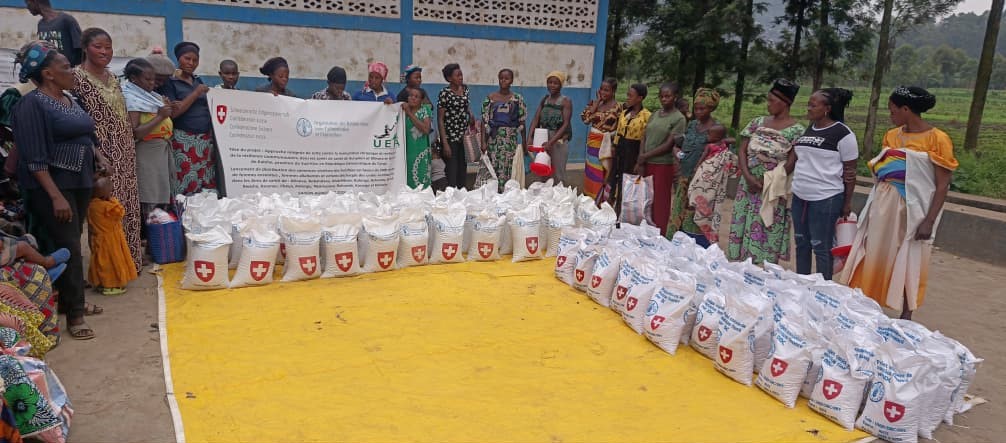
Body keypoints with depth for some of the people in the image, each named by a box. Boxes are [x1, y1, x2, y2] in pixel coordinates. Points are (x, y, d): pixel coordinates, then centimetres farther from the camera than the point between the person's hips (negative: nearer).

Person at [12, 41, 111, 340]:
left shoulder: (69, 100, 11)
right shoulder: (32, 104, -13)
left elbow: (84, 136, 25)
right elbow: (34, 157, -19)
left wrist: (99, 158, 7)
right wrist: (56, 196, -23)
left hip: (79, 182, 8)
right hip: (53, 186, -8)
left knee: (72, 243, 14)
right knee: (66, 247, -6)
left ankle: (71, 300, 25)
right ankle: (74, 314, 0)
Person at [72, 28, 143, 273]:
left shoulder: (113, 78, 15)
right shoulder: (77, 77, -8)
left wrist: (128, 151, 15)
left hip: (124, 154, 7)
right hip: (102, 155, -7)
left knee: (126, 206, 11)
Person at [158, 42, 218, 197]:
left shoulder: (198, 81, 18)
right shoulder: (170, 82, -1)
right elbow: (173, 113, -11)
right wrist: (195, 94, -10)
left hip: (206, 140, 6)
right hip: (184, 141, -6)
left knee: (208, 186, 1)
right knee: (186, 186, -9)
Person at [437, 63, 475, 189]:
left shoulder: (465, 88, 6)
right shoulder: (444, 93, -12)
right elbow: (440, 120, -12)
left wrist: (471, 116, 2)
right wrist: (445, 143, -17)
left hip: (464, 137, 6)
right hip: (450, 138, -6)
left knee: (463, 171, 12)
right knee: (452, 172, -3)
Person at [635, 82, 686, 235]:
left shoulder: (679, 119, -5)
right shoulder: (654, 115, 11)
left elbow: (669, 145, -11)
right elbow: (644, 139, 8)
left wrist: (645, 156, -11)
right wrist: (640, 162, -3)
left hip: (663, 165, -5)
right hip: (647, 164, 5)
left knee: (660, 202, 1)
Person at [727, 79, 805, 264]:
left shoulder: (796, 130, -7)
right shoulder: (757, 122, 7)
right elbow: (742, 151, 4)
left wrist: (766, 182, -15)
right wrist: (748, 177, -10)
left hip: (772, 191, -5)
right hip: (748, 185, 5)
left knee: (767, 232, -1)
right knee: (742, 227, 7)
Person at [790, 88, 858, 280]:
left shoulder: (842, 134, -10)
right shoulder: (808, 130, 11)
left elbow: (850, 171, -8)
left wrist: (847, 202, -7)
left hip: (825, 199, -7)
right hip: (800, 196, 7)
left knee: (821, 248, 0)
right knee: (801, 244, 13)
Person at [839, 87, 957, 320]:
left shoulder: (937, 139, -9)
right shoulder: (891, 135, 8)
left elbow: (943, 185, -10)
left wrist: (929, 221, -15)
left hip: (912, 209, -5)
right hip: (882, 204, 6)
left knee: (908, 264, 3)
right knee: (877, 256, 9)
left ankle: (905, 317, 15)